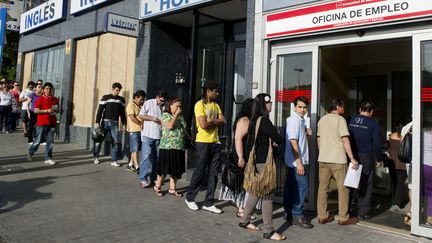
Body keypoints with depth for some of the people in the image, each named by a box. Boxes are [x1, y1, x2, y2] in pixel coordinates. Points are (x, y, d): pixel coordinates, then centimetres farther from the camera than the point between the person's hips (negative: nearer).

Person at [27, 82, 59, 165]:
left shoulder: (55, 99, 9)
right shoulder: (41, 99, -5)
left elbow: (57, 110, 22)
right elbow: (36, 110, -9)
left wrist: (56, 111, -1)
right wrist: (47, 111, -18)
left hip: (52, 123, 4)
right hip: (41, 123, -4)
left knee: (50, 141, 5)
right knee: (37, 140, 3)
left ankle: (48, 158, 11)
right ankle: (30, 153, 29)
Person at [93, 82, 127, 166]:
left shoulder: (121, 100, 10)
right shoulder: (105, 98, 0)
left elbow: (122, 113, 14)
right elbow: (100, 110, -4)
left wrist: (124, 123, 9)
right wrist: (97, 122, -10)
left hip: (115, 123, 2)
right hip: (105, 122, -2)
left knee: (115, 142, -1)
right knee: (99, 140, 6)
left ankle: (114, 161, 5)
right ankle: (96, 157, 24)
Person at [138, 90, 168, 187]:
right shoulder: (148, 103, 1)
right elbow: (140, 115, 1)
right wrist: (152, 118, -11)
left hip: (159, 135, 4)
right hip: (148, 135, -4)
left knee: (157, 157, 8)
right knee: (146, 156, -7)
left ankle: (154, 178, 17)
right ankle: (143, 179, -2)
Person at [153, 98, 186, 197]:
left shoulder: (181, 116, 17)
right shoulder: (165, 115, -2)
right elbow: (170, 126, -18)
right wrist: (176, 114, -10)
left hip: (179, 147, 6)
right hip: (167, 146, -6)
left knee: (176, 170, 9)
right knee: (165, 169, 0)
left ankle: (172, 189, 20)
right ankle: (157, 187, 18)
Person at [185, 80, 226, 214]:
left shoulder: (216, 105, 14)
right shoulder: (200, 104, -9)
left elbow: (223, 121, 3)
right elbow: (203, 125, -19)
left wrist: (211, 120, -13)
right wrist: (216, 122, -2)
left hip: (215, 143, 7)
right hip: (203, 143, -7)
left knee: (213, 174, 7)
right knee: (200, 172, 1)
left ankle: (209, 203, 16)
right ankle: (190, 197, 22)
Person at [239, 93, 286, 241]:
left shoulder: (255, 120, 12)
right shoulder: (264, 120, -15)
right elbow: (278, 139, -17)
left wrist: (271, 142, 4)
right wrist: (277, 141, 6)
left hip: (256, 160, 9)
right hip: (264, 161, -9)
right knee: (267, 194, -5)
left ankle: (245, 221, 27)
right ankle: (268, 231, 0)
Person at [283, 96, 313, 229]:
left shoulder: (301, 120, 14)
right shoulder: (294, 120, -14)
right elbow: (293, 141, -20)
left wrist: (306, 133, 5)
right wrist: (299, 163, -22)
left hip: (291, 161, 9)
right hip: (296, 161, -9)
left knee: (290, 186, 13)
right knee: (302, 186, -7)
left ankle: (289, 212, 22)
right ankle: (297, 215, 2)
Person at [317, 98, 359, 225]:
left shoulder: (322, 120, 13)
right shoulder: (340, 119, -8)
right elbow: (345, 140, -15)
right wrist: (352, 158, -14)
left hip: (323, 159, 6)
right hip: (338, 159, -6)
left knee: (323, 187, 9)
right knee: (343, 188, 4)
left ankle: (322, 216, 14)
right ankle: (343, 218, 10)